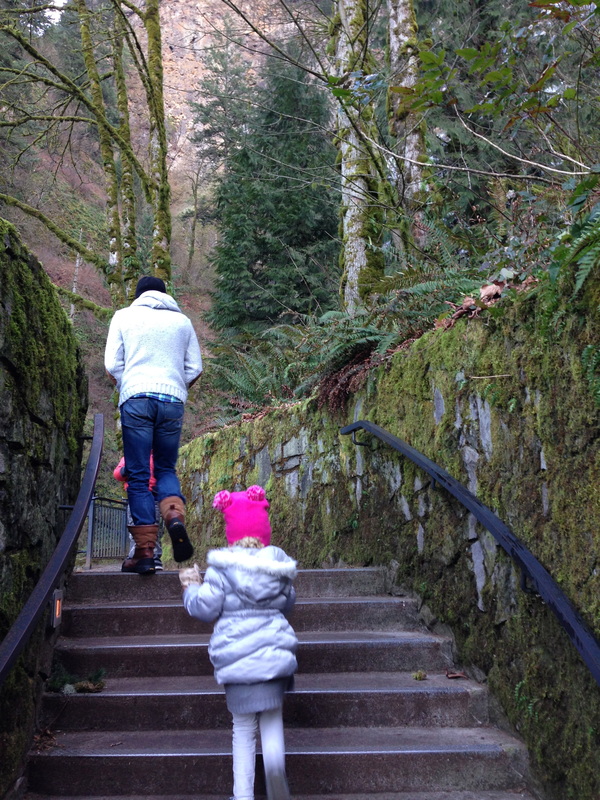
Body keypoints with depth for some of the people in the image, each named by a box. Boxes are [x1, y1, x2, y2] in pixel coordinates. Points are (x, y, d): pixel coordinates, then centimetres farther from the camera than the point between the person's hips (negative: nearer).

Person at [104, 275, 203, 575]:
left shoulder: (124, 316, 11)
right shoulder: (181, 321, 15)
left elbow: (112, 364, 5)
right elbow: (194, 368, 11)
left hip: (136, 400, -2)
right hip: (172, 401, 2)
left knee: (138, 476, 1)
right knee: (166, 469, 14)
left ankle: (145, 550, -5)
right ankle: (175, 516, -15)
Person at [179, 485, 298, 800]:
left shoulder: (221, 567, -9)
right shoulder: (278, 563, 1)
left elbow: (206, 609, -6)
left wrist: (190, 587, 11)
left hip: (235, 654, -1)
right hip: (273, 651, 1)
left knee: (243, 728, 10)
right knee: (272, 720, 14)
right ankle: (275, 758, -13)